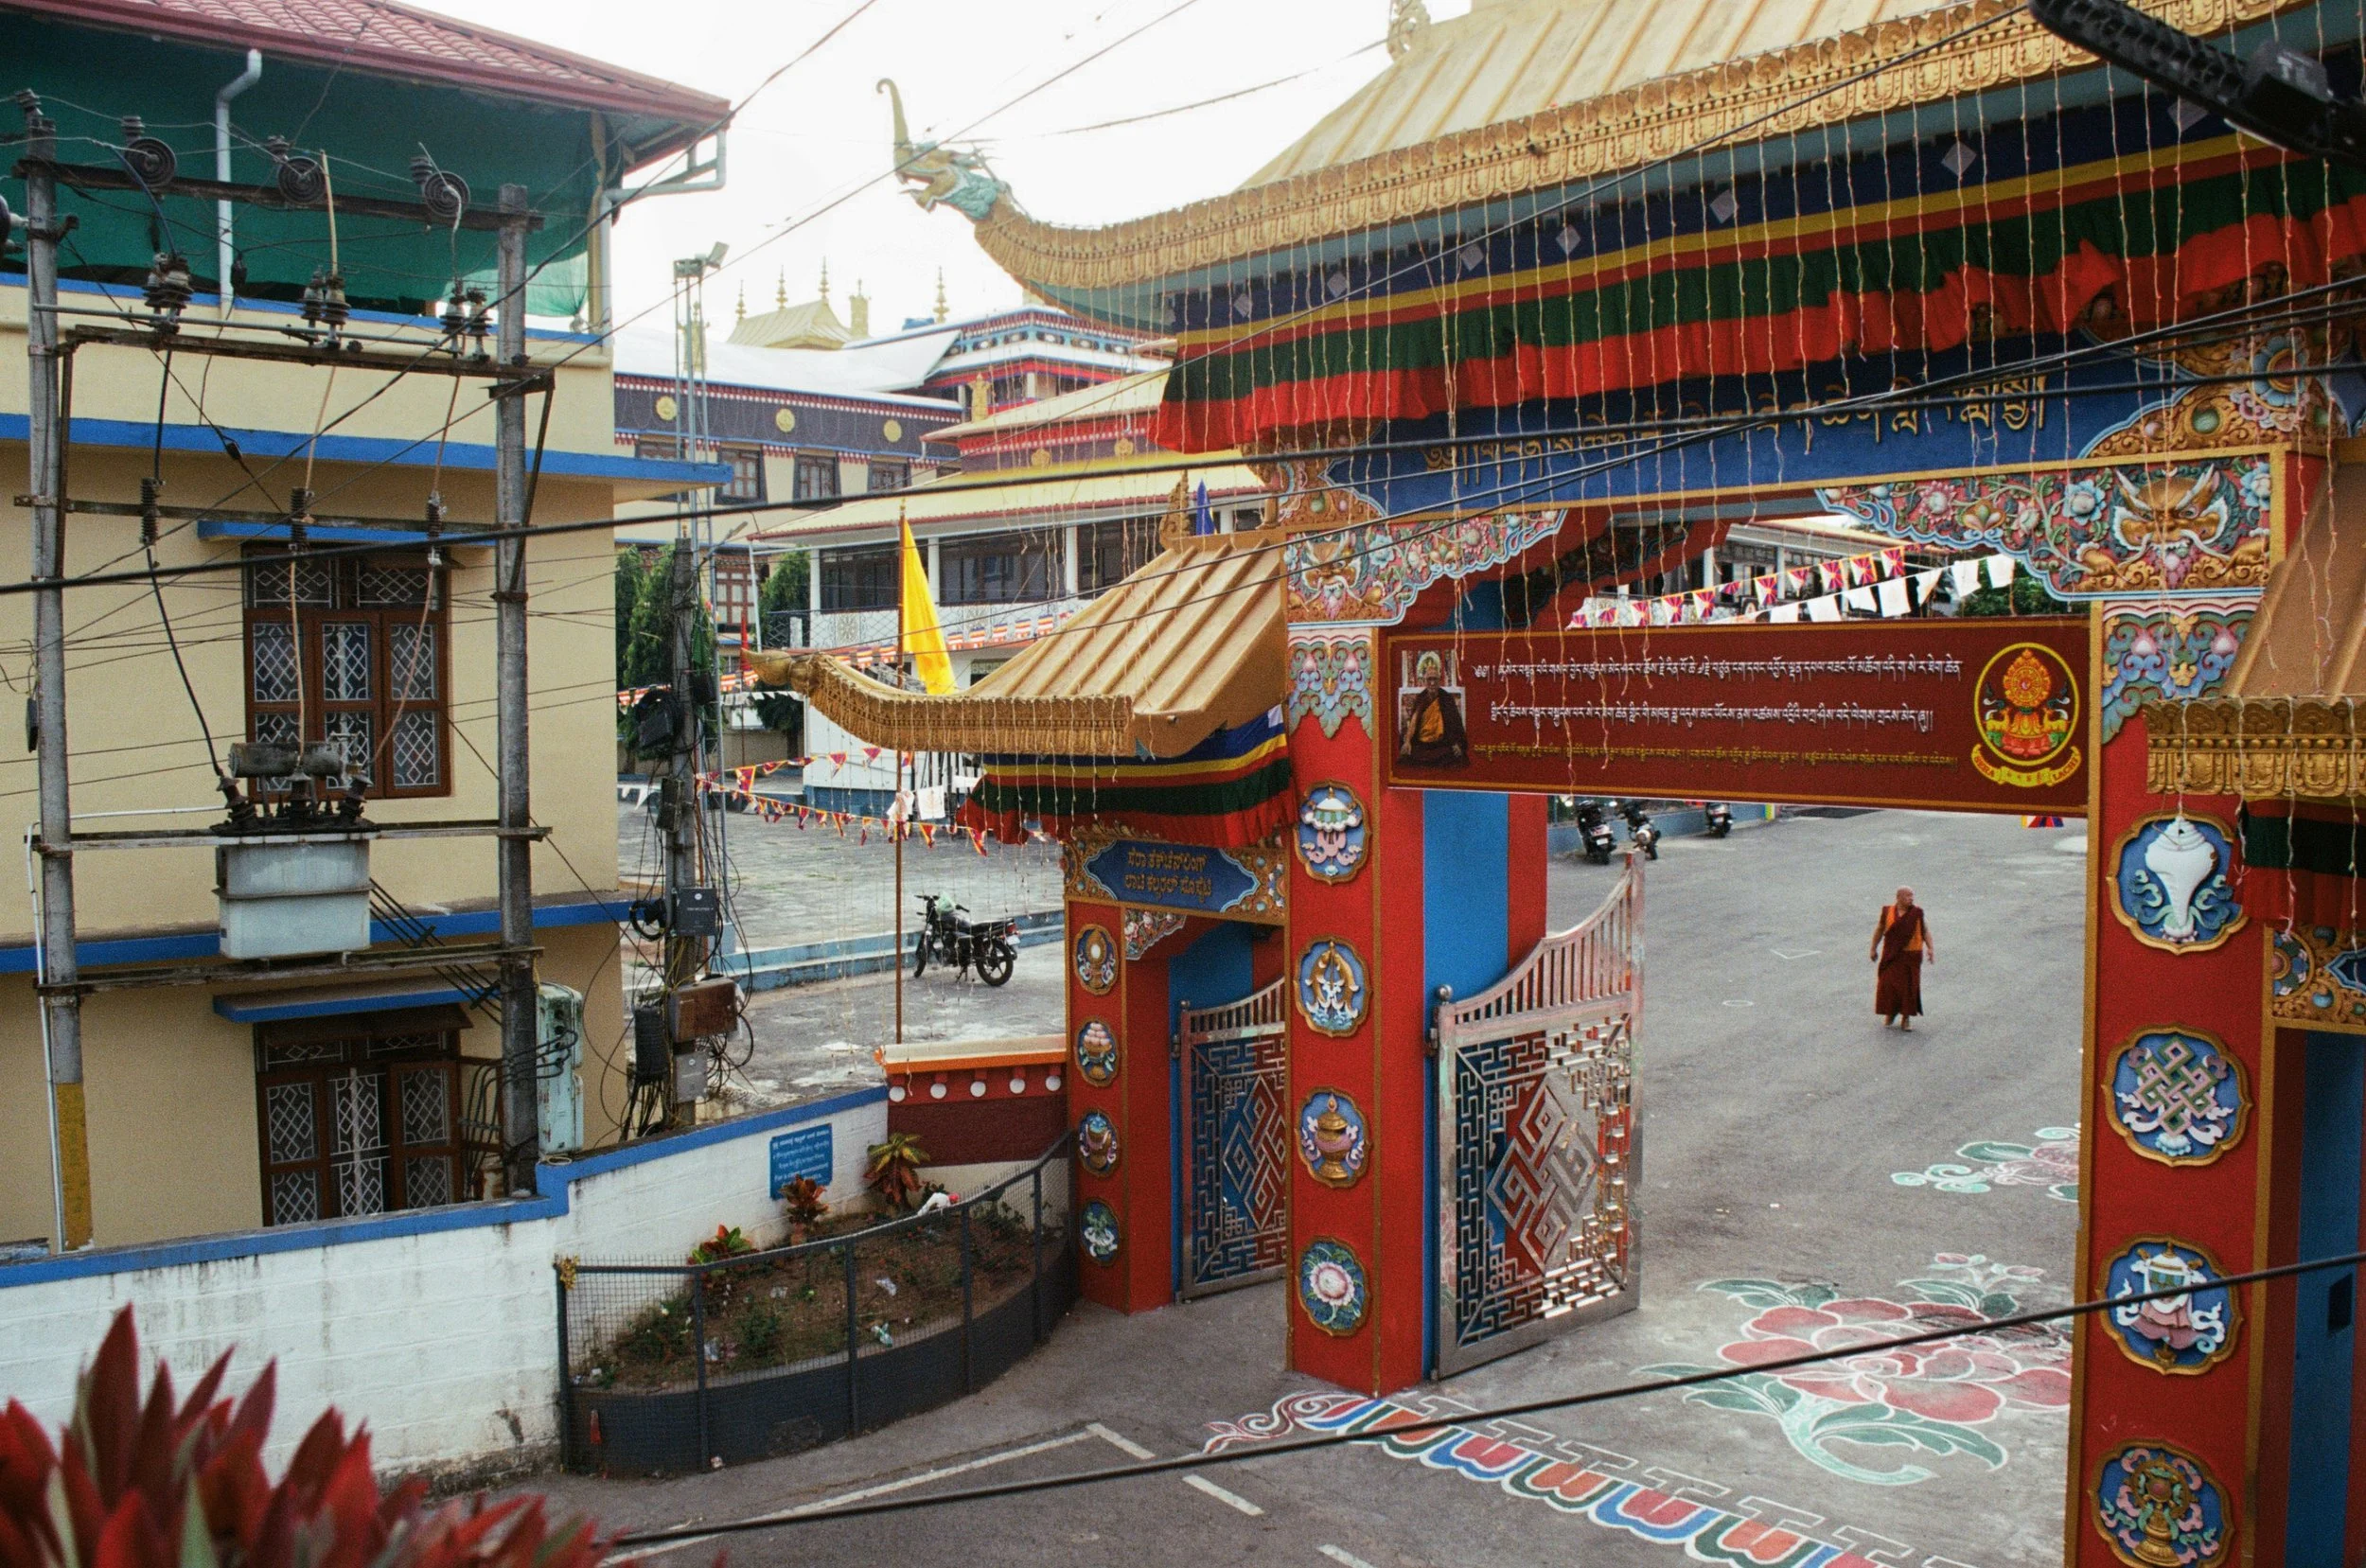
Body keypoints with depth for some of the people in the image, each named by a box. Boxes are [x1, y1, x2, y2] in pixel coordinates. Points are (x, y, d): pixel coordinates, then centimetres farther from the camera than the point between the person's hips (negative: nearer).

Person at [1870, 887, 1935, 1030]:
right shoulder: (1888, 912, -1)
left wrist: (1930, 948, -11)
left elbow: (1925, 931, 1)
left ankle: (1906, 1017, 12)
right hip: (1891, 956, 0)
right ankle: (1890, 1013, 19)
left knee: (1909, 986, 1)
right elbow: (1879, 930, 9)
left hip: (1911, 955, 0)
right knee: (1888, 985, 1)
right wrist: (1873, 949, 11)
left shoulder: (1917, 913, -2)